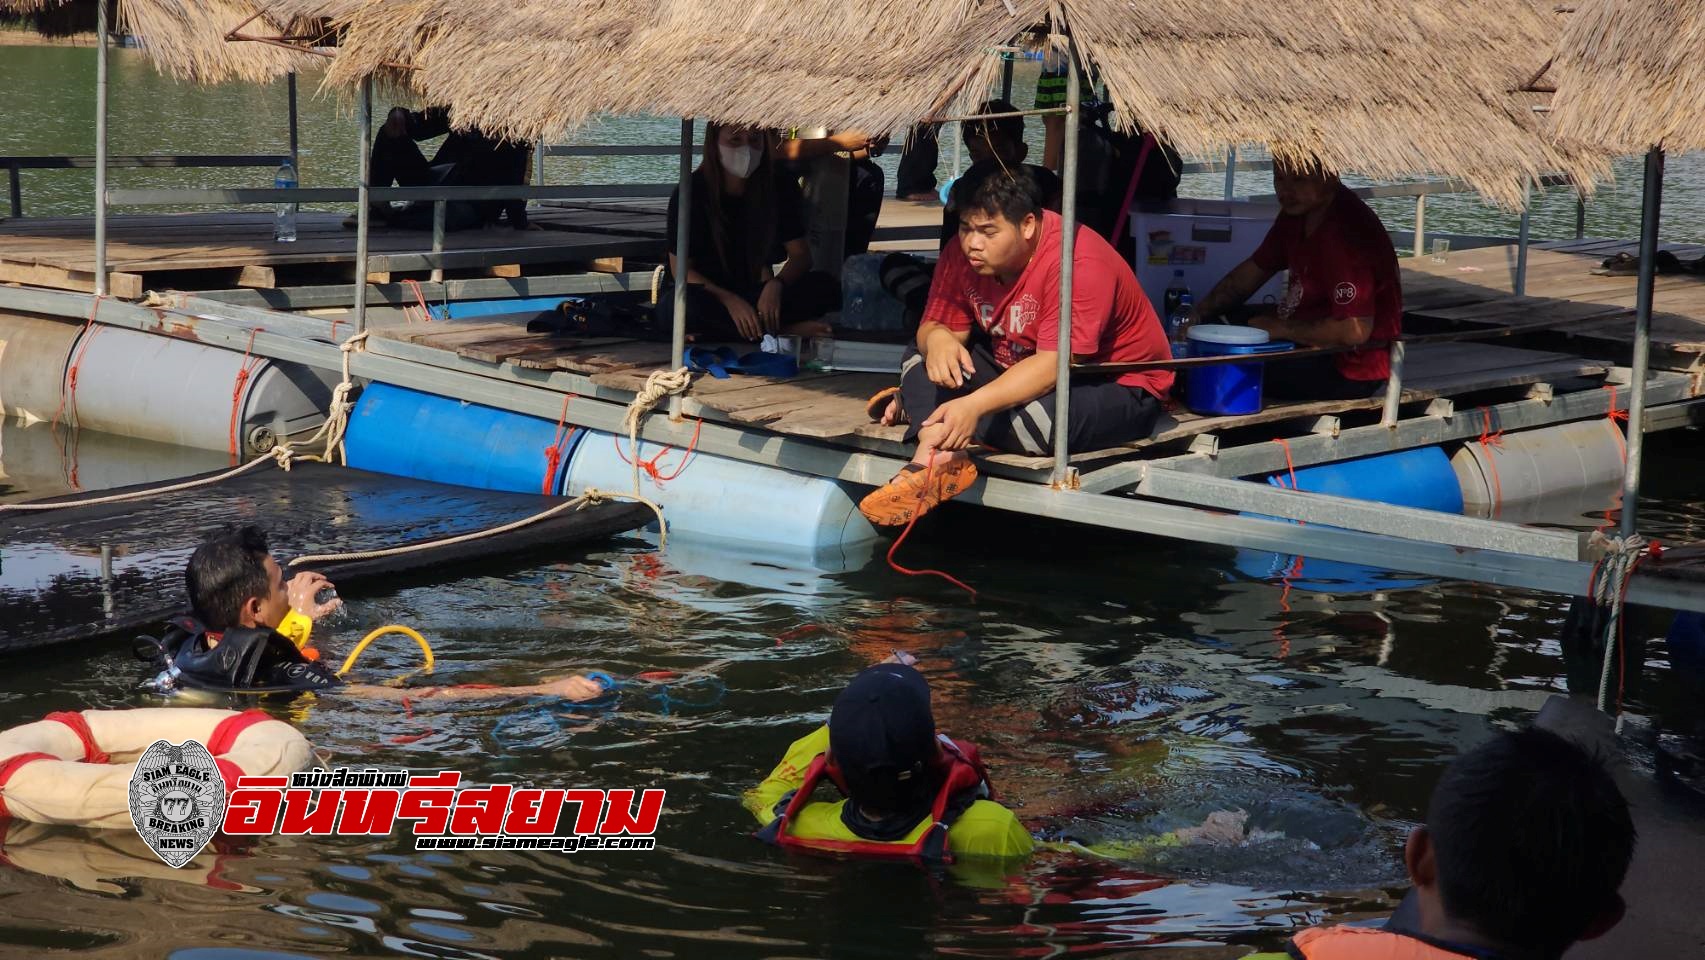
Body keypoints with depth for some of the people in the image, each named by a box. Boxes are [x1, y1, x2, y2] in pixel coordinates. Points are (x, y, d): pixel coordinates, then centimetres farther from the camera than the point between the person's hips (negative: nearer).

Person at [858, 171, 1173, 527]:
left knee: (1037, 415, -39)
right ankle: (936, 457, -32)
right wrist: (937, 339, -32)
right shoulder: (962, 253, -6)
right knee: (921, 357, -6)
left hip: (1120, 389, -8)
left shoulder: (1078, 263, -28)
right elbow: (938, 325, -6)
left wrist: (974, 405, -46)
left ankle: (915, 409, -19)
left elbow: (1054, 365, -35)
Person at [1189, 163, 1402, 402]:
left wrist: (1280, 328, -19)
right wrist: (1197, 314, 3)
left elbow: (1355, 332, -32)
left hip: (1351, 369, -10)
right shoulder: (1298, 211, 4)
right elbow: (1252, 272, 17)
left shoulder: (1348, 233, -27)